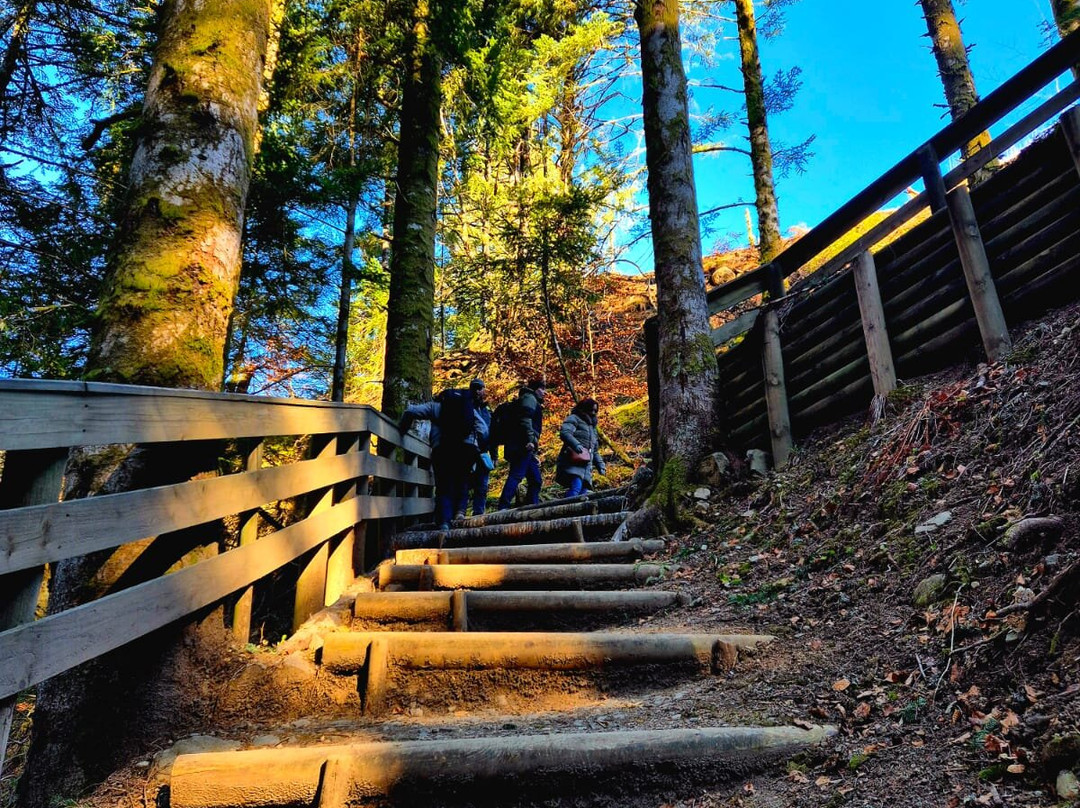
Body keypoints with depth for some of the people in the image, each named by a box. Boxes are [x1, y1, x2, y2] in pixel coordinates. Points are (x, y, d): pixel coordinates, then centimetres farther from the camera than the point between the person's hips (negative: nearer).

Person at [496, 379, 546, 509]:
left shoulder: (535, 403, 34)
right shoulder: (529, 398, 4)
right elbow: (525, 419, -15)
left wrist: (534, 454, 28)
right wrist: (530, 439, -25)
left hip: (524, 448, 10)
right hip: (522, 446, -10)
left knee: (536, 480, 9)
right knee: (516, 475, -20)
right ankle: (503, 508, -28)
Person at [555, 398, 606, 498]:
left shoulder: (592, 427, 33)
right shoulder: (574, 418, 7)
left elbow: (595, 451, 36)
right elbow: (564, 432, -14)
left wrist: (600, 464, 19)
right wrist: (576, 444, -31)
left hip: (586, 465, 8)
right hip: (573, 461, -8)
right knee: (576, 487, -29)